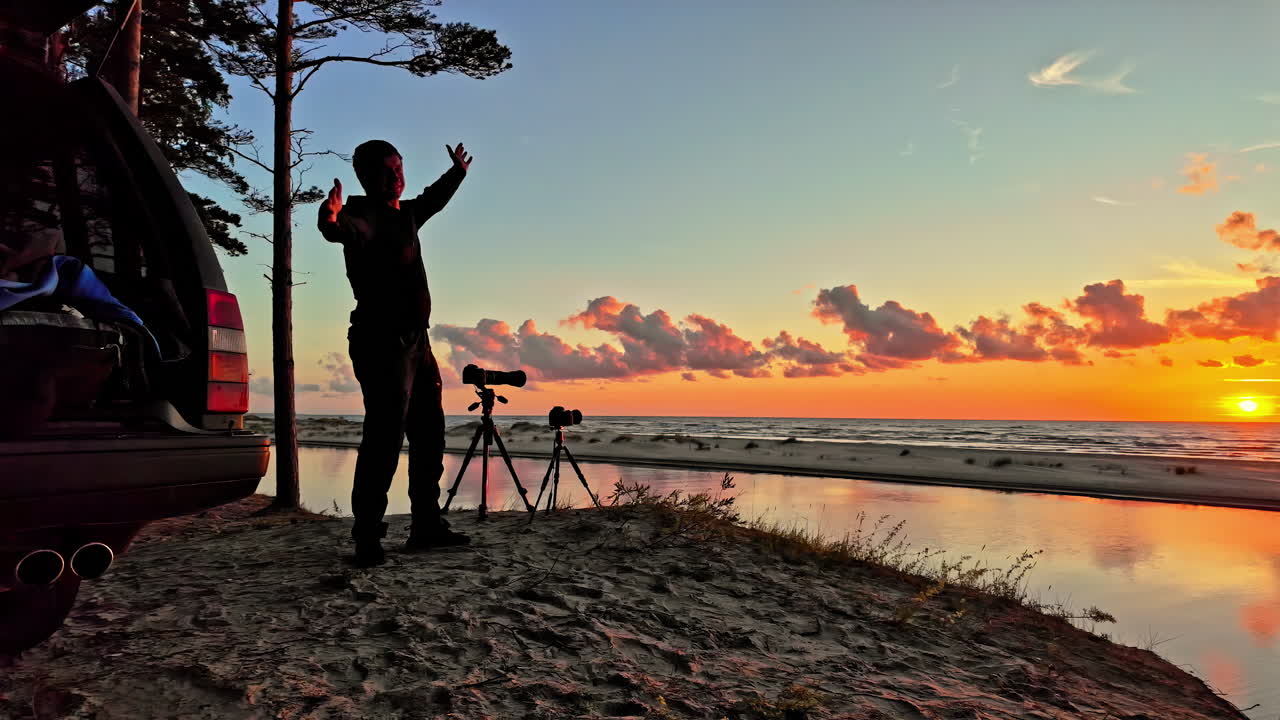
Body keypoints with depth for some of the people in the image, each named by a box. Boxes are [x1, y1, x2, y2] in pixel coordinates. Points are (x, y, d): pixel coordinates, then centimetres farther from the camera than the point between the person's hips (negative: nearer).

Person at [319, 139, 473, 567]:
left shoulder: (405, 213, 17)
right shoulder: (364, 212, -10)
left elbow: (431, 201, 39)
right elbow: (352, 229, -35)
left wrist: (457, 173, 52)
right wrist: (333, 221, -57)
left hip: (416, 342, 9)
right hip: (382, 343, -9)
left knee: (430, 436, 11)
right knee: (384, 438, -13)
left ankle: (427, 527, 19)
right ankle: (367, 539, -7)